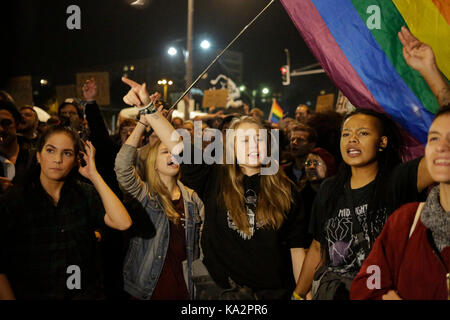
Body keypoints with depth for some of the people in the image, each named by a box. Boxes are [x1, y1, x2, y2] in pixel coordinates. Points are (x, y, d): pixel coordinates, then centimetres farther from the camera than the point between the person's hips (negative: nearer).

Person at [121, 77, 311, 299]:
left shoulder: (283, 189, -1)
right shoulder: (215, 179, -2)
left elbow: (297, 246, 0)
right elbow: (177, 143, -9)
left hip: (274, 291, 0)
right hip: (223, 289, 0)